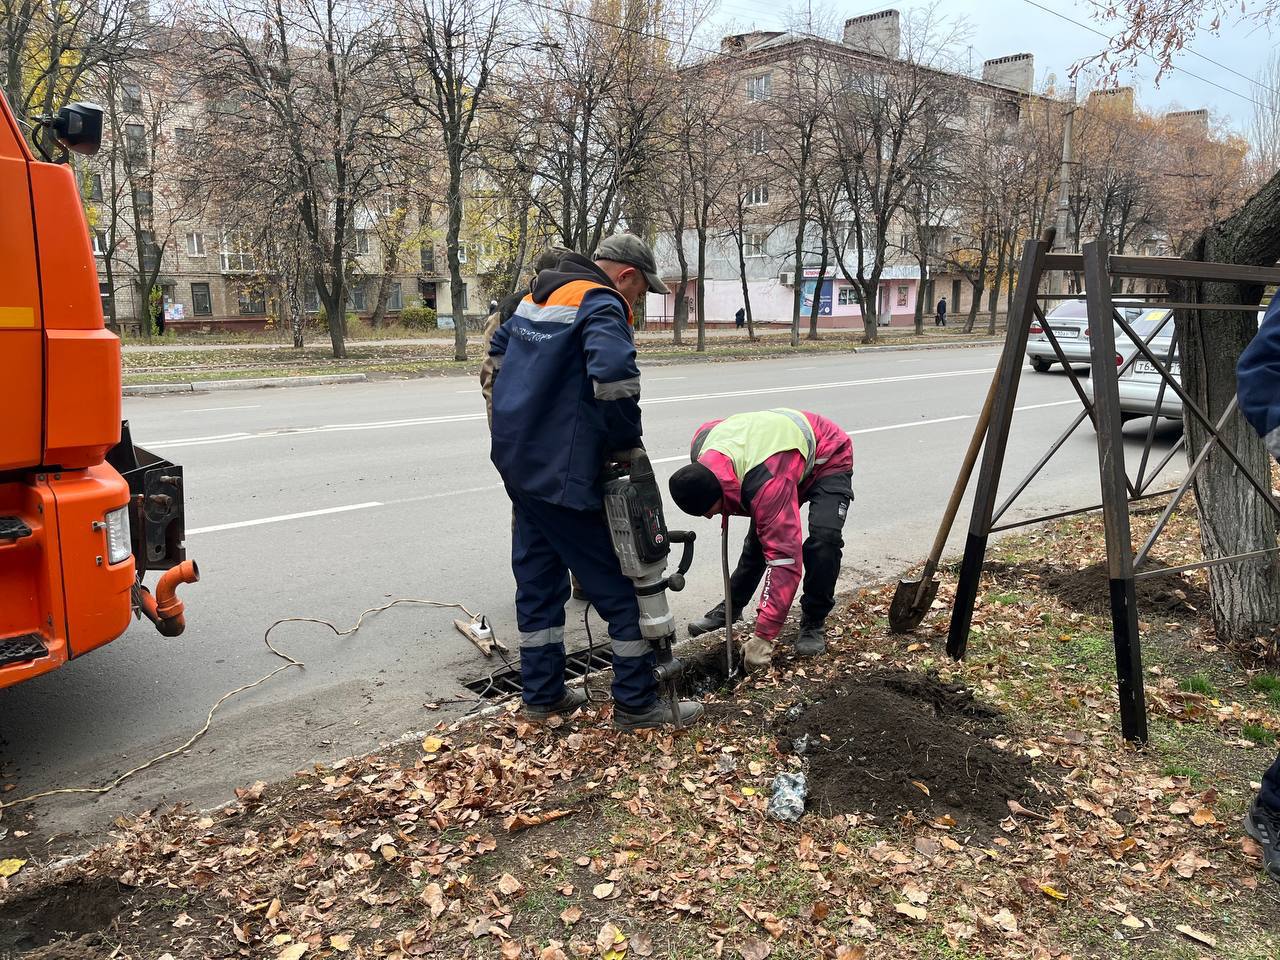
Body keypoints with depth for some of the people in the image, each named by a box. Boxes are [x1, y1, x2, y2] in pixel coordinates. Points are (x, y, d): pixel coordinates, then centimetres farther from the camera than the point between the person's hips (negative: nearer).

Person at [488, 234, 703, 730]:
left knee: (538, 577, 17)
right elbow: (614, 372, -31)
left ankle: (542, 693, 27)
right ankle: (636, 703, 12)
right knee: (618, 583, 3)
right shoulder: (601, 304, -13)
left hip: (517, 459, 9)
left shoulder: (539, 293, 15)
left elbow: (499, 348, 30)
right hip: (562, 470, -9)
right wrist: (626, 439, -17)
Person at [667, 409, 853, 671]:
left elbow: (784, 559, -44)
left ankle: (814, 622, -7)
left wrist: (764, 636, -42)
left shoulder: (770, 483, -46)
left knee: (823, 538, -26)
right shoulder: (701, 452, -25)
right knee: (759, 535, 8)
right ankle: (732, 607, 27)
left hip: (828, 459, -7)